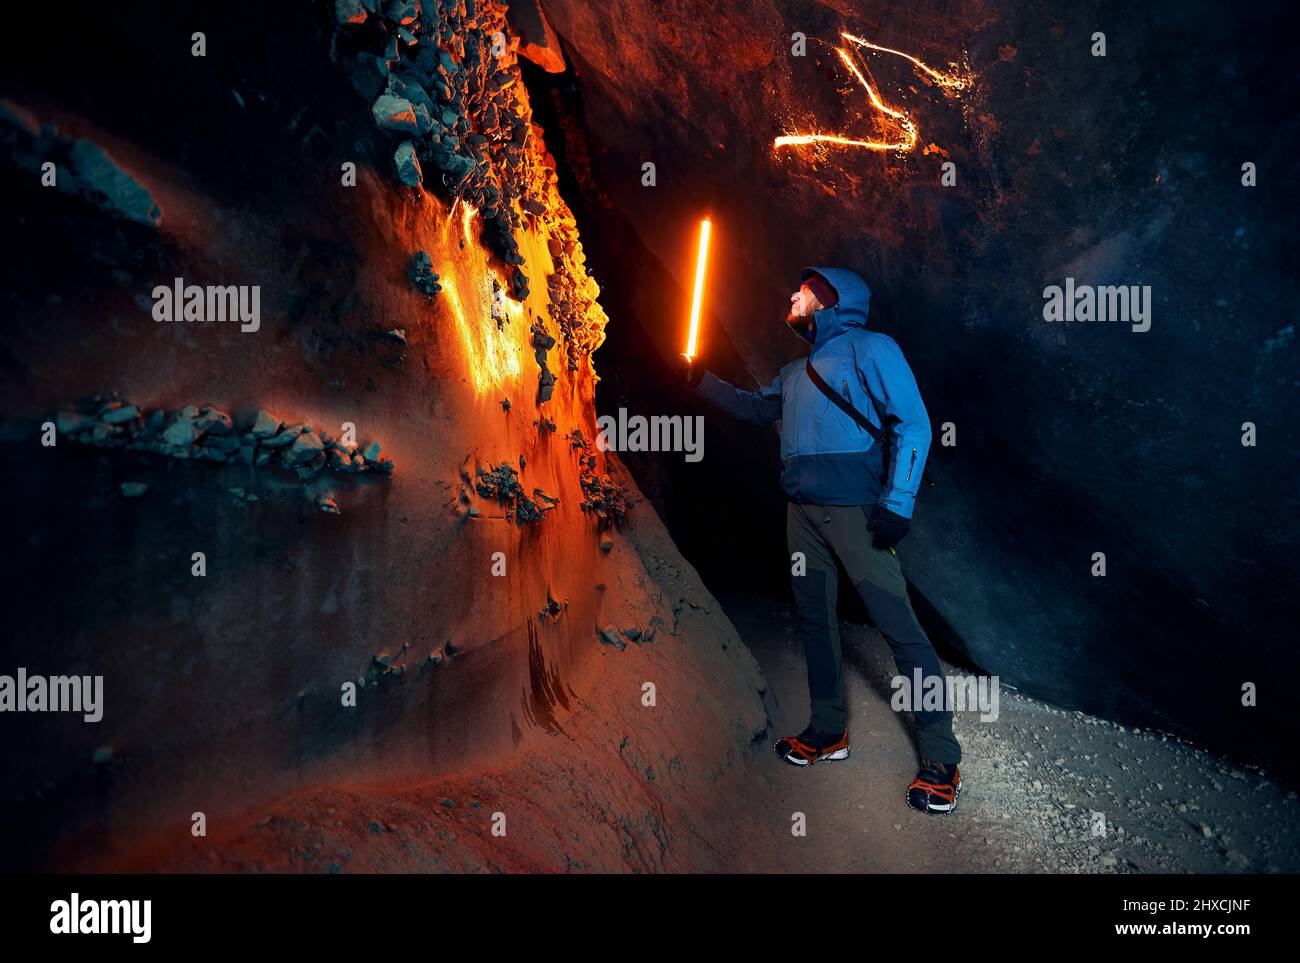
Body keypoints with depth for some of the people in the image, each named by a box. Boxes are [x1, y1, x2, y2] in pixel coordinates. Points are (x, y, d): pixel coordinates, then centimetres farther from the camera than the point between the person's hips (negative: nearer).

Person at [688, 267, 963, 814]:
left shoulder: (867, 348, -2)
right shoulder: (798, 372, 22)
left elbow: (912, 424, -10)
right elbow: (755, 408, 38)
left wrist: (897, 502, -18)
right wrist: (701, 380, 27)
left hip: (853, 508, -8)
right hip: (803, 512, 8)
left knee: (898, 626, -9)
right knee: (814, 619, 12)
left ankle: (940, 757, -5)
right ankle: (828, 731, 25)